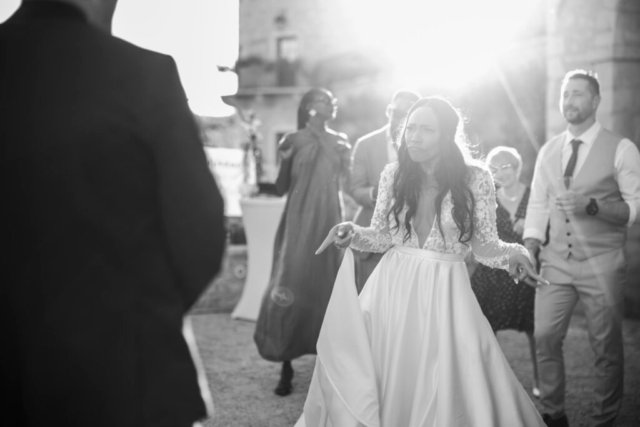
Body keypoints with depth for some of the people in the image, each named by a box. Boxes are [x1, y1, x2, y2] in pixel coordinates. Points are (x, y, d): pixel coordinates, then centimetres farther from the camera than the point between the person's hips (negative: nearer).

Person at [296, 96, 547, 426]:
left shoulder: (475, 179, -6)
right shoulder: (393, 174, 1)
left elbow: (485, 245, 0)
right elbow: (382, 236, 8)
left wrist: (514, 255, -18)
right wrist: (352, 233, -11)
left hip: (445, 294, -2)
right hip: (392, 289, 2)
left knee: (444, 390, -1)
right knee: (382, 381, 4)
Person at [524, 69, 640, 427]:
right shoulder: (549, 151, 9)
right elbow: (538, 205, 10)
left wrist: (592, 206, -22)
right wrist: (529, 251, 0)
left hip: (601, 263, -3)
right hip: (556, 261, 4)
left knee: (607, 345, 5)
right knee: (545, 337, 2)